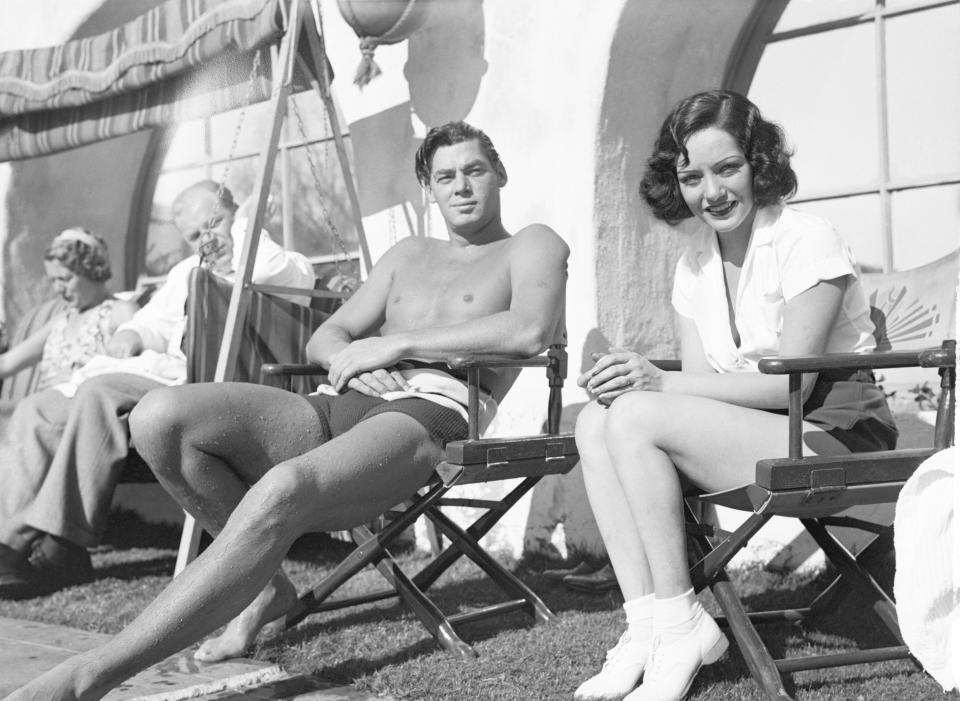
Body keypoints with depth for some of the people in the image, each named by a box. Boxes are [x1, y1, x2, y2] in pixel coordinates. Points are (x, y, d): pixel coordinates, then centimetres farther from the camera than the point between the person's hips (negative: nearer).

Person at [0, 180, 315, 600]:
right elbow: (155, 321, 33)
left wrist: (239, 235, -2)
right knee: (34, 412, -8)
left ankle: (58, 547, -36)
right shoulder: (186, 273, 32)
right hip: (154, 375, 9)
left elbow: (297, 278, -16)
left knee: (100, 392, -34)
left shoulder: (265, 262, 9)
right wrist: (131, 334, 8)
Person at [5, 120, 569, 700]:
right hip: (340, 410, 7)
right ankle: (267, 582, -4)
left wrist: (396, 344, -7)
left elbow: (530, 331, -9)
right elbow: (325, 337, 27)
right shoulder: (410, 255, 33)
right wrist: (350, 359, 0)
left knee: (281, 491, -39)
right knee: (161, 417, -19)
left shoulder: (532, 245, 15)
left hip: (432, 412, -7)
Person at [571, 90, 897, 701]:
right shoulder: (694, 264, 11)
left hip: (841, 442, -7)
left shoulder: (806, 240, -10)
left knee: (636, 417, -24)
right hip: (752, 434, 7)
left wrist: (662, 383, -23)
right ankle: (646, 628, -17)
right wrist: (638, 381, -18)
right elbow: (701, 387, 5)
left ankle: (682, 626, -14)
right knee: (596, 421, -13)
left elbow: (792, 383, -17)